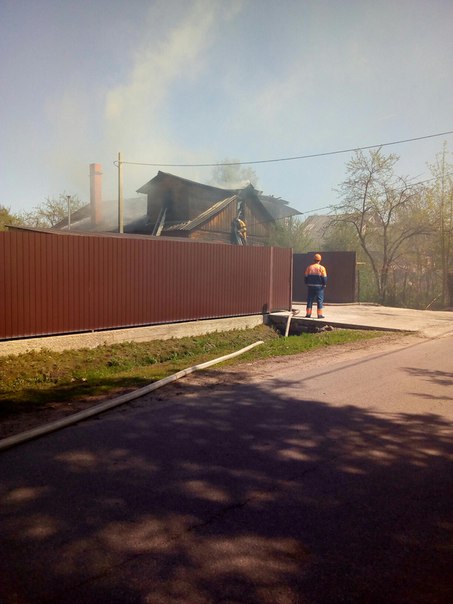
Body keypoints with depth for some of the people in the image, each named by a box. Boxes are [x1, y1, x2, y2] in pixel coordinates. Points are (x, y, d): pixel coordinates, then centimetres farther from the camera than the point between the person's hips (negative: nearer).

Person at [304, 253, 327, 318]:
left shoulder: (309, 267, 2)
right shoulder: (322, 268, -7)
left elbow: (305, 277, 4)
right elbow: (324, 278, -9)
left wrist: (307, 284, 15)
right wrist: (324, 284, 4)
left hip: (310, 286, 3)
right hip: (319, 286, -3)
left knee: (310, 300, 9)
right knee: (320, 300, 2)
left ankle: (308, 314, 8)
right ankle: (320, 315, 0)